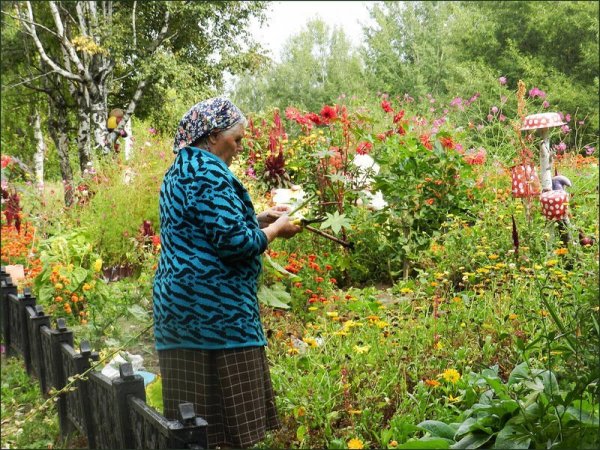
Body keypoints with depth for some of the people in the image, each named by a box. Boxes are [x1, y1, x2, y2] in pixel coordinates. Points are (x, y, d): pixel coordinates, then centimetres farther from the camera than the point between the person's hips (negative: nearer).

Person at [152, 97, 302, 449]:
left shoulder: (179, 172, 18)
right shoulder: (209, 172, -13)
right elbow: (234, 241, -19)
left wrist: (259, 218, 19)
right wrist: (275, 230, -2)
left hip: (178, 302, 10)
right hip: (214, 308, -10)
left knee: (193, 417, 11)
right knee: (232, 420, -4)